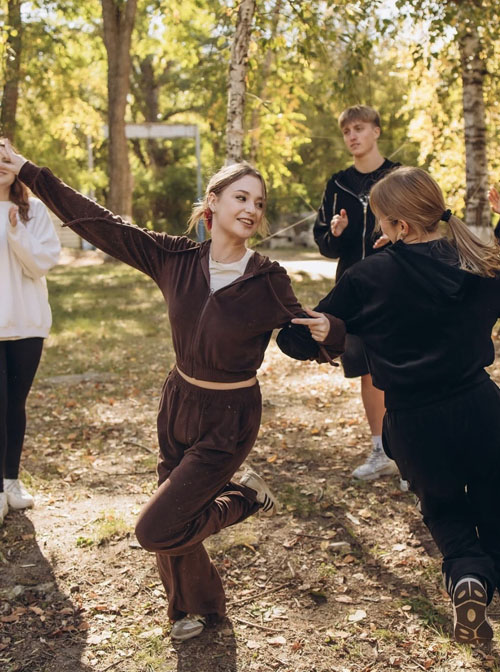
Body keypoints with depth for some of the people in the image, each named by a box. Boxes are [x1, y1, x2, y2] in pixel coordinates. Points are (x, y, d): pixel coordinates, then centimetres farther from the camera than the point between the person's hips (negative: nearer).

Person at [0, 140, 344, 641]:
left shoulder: (268, 281, -16)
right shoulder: (175, 258, -9)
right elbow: (97, 223, -6)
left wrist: (330, 332, -32)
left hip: (228, 421, -4)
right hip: (178, 404, 4)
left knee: (156, 530, -6)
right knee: (174, 521, 16)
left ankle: (246, 498, 18)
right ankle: (197, 606, 45)